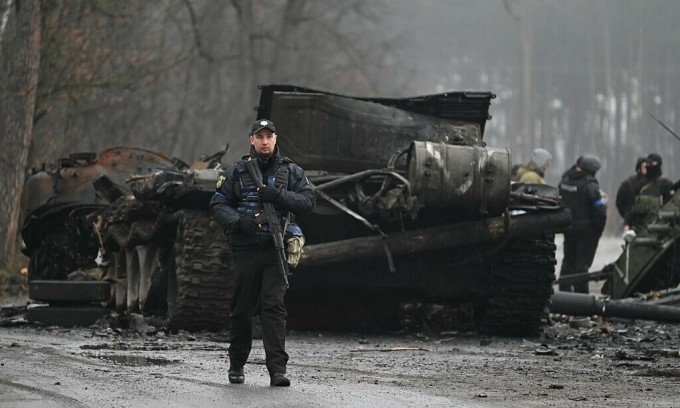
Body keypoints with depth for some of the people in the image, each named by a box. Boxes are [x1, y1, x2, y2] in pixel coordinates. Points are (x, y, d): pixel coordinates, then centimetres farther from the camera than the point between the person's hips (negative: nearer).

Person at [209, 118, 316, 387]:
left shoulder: (291, 171, 9)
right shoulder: (236, 172, 8)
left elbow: (309, 201, 1)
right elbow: (218, 205, 6)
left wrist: (279, 196, -14)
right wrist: (238, 221, -13)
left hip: (276, 248, -1)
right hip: (246, 249, 1)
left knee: (274, 306, -11)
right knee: (242, 308, 8)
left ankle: (277, 369, -15)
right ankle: (236, 365, 24)